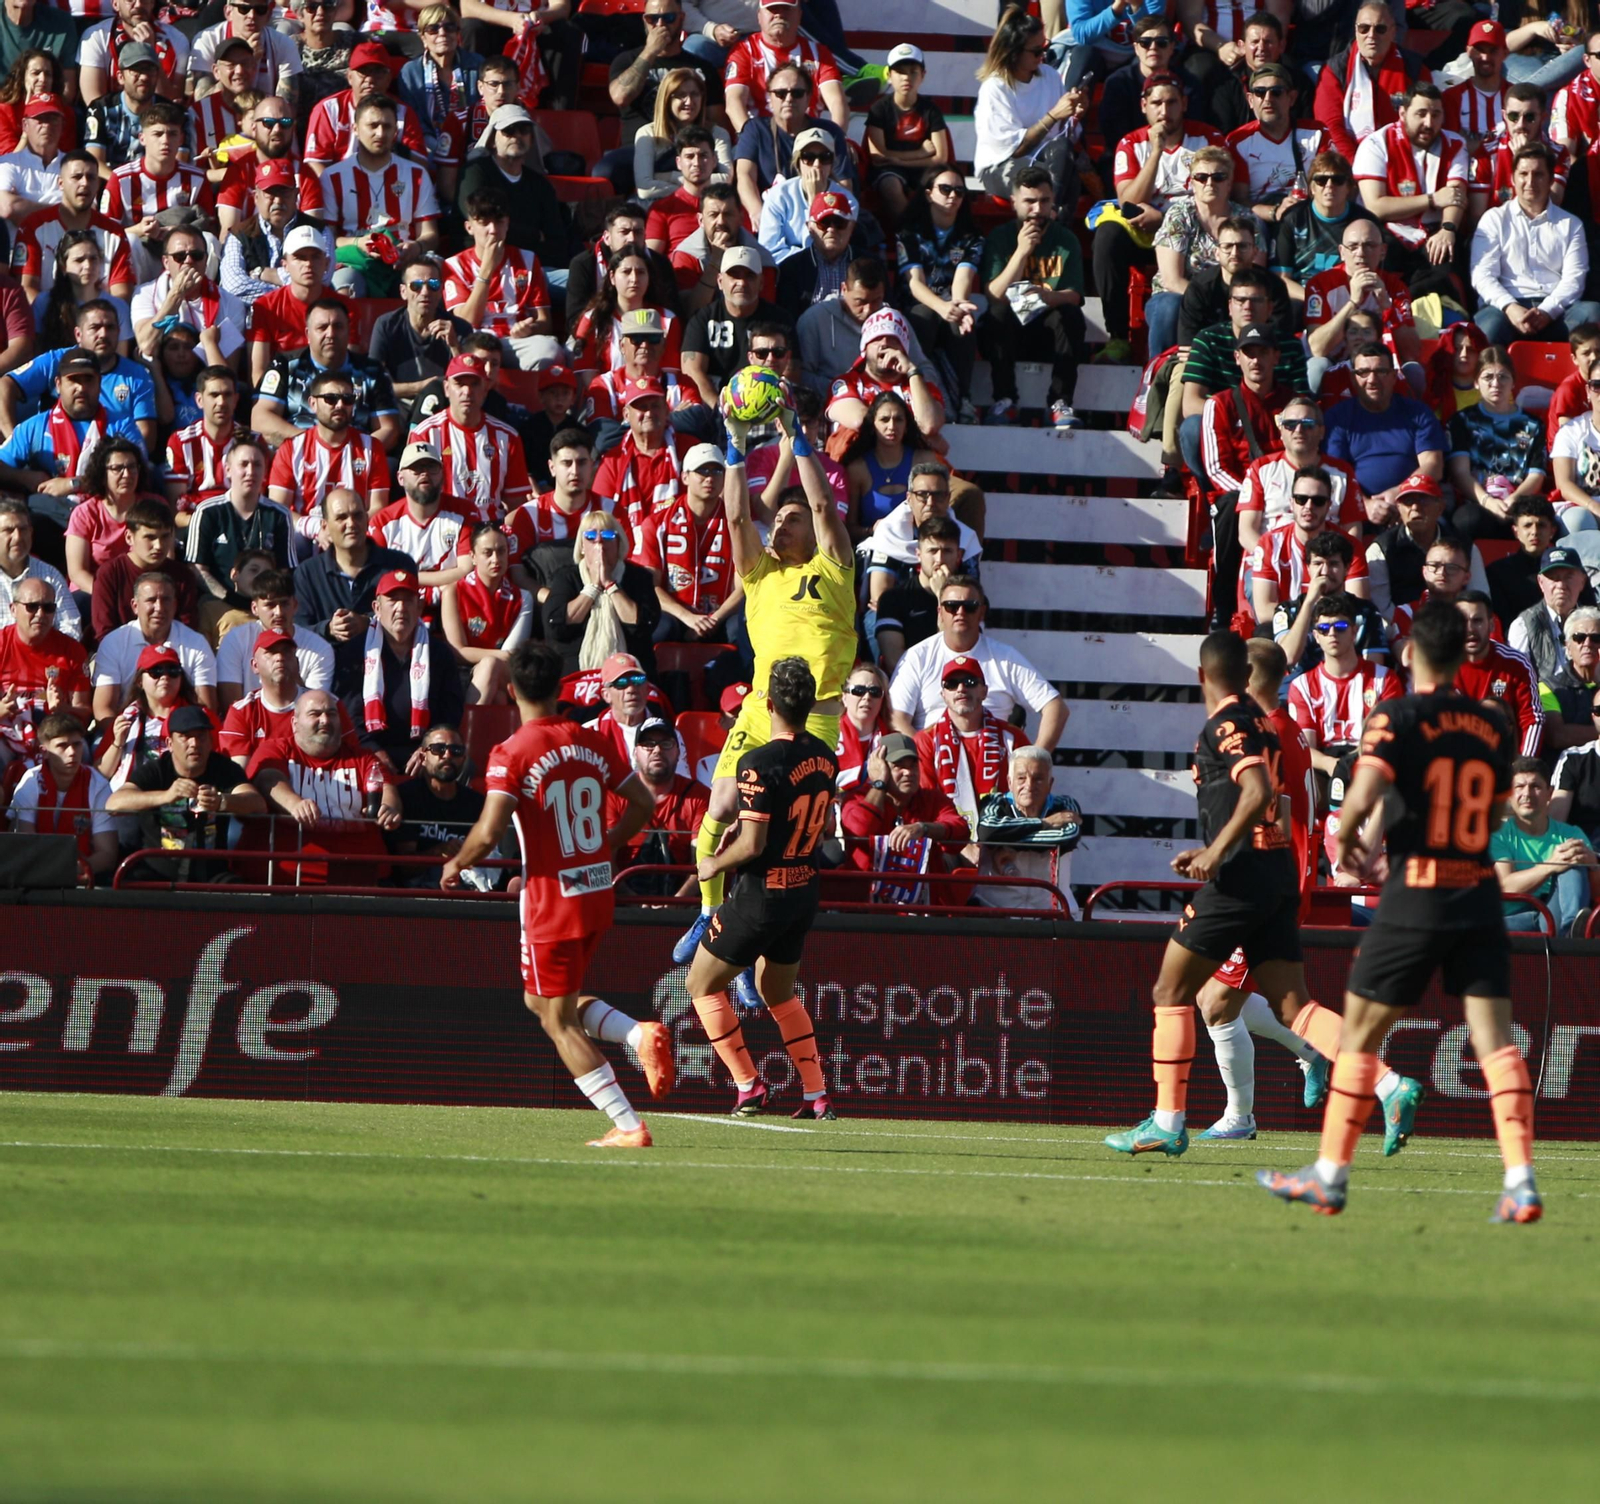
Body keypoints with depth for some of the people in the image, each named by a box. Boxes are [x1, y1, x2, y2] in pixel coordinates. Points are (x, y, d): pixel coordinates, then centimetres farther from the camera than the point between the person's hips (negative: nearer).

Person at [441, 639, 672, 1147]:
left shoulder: (512, 754, -14)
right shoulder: (591, 743, 4)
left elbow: (488, 833, -22)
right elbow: (643, 803, 9)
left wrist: (455, 865, -2)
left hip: (552, 900, -7)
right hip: (599, 892, 7)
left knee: (559, 1021, 4)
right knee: (542, 999, 23)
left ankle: (628, 1126, -2)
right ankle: (639, 1035, 0)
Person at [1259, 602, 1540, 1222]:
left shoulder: (1399, 718, -8)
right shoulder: (1493, 725, 7)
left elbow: (1363, 798, -20)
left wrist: (1344, 841, 0)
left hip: (1415, 896, -4)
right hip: (1480, 891, 4)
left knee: (1359, 1034, 9)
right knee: (1495, 1037, 0)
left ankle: (1329, 1176, 14)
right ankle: (1520, 1183, -12)